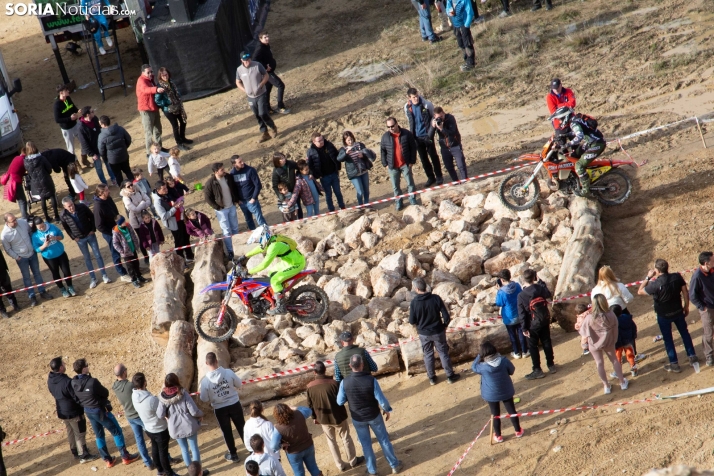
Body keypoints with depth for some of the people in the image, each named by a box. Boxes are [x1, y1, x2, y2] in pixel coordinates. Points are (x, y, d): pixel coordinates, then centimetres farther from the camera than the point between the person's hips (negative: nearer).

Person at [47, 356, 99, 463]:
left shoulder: (50, 380, -7)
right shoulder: (67, 382, -31)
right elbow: (77, 398, -23)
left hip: (61, 412, 7)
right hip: (73, 412, -7)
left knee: (70, 432, 23)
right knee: (80, 434, 8)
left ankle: (75, 452, 35)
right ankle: (84, 455, 17)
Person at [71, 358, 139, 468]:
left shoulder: (74, 383, -9)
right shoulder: (92, 382, -30)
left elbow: (76, 397, 6)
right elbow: (105, 393, -15)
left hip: (87, 411, 7)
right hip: (99, 410, -7)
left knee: (99, 435, 20)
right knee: (117, 431, 10)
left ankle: (108, 460, 27)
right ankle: (125, 456, 17)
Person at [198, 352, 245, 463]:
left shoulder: (205, 380, -22)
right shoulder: (229, 372, -18)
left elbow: (204, 399, -11)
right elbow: (239, 384, -1)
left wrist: (201, 389, 7)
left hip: (220, 409, -1)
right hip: (234, 404, 1)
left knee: (227, 431, 17)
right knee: (241, 427, 19)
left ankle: (233, 454, 30)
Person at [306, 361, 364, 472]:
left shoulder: (310, 386, -13)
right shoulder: (333, 383, -23)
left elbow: (310, 405, -1)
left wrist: (314, 417, 14)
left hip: (323, 418, 2)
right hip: (338, 416, -2)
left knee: (331, 440, 19)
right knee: (346, 438, 17)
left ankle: (341, 465, 27)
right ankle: (353, 461, 31)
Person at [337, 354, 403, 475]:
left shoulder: (344, 382, -21)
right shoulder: (371, 380, -26)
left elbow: (340, 402, -9)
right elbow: (382, 400, -20)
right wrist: (387, 410, 0)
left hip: (358, 419, 1)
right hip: (374, 416, -1)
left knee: (366, 444, 19)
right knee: (384, 440, 18)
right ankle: (395, 465, 32)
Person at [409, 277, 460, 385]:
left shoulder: (414, 302, -18)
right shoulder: (436, 298, -17)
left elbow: (412, 321, -10)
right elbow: (446, 317, -14)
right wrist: (444, 326, 6)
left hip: (424, 334, 0)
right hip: (438, 332, 0)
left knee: (428, 355, 18)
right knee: (443, 353, 16)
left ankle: (431, 377, 30)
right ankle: (450, 376, 25)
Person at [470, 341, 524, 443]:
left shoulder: (483, 366, -27)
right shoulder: (504, 361, -22)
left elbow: (473, 368, -5)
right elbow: (512, 370, -4)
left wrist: (479, 356, -4)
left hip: (491, 394, -2)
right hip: (506, 391, 2)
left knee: (495, 415, 16)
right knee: (511, 411, 20)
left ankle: (498, 436, 29)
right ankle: (518, 431, 35)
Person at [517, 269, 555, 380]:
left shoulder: (521, 295, -19)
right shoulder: (540, 288, -10)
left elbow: (522, 314, -16)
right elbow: (548, 294, 15)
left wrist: (524, 328, -8)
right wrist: (540, 281, 21)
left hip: (533, 324, -4)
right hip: (545, 321, 4)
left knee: (533, 346, 8)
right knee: (546, 342, 18)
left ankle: (537, 370, 10)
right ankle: (551, 365, 28)